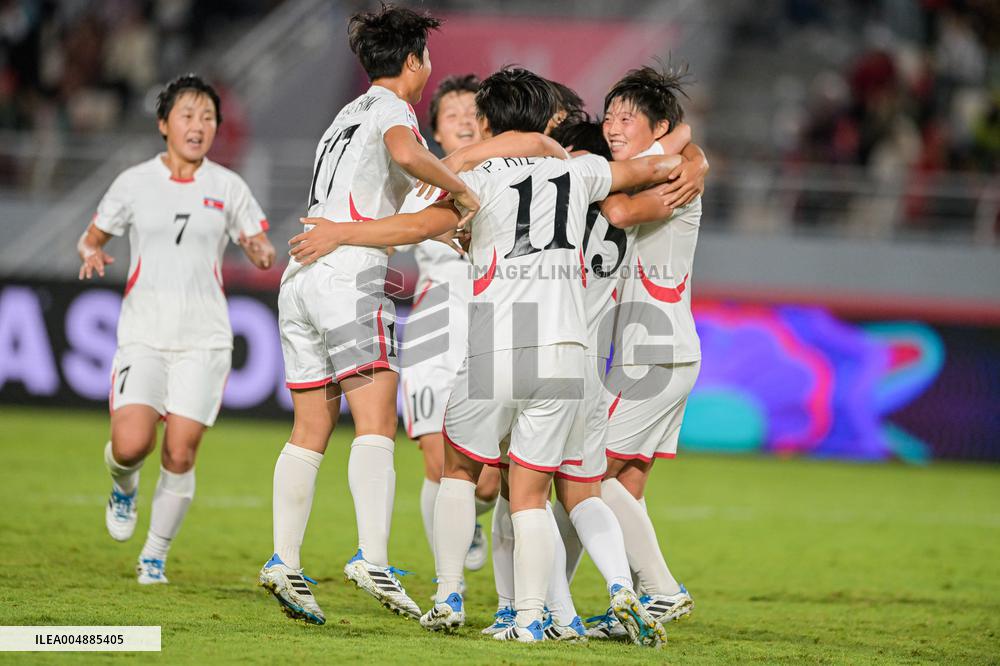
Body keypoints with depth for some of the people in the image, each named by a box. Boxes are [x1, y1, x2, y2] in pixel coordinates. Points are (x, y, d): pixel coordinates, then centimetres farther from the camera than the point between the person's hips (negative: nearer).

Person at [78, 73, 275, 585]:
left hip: (204, 338, 0)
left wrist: (260, 252, -15)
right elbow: (91, 238, 14)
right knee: (131, 444, -18)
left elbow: (264, 254, 9)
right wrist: (92, 255, -9)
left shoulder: (227, 187, 5)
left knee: (180, 455, -6)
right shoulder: (135, 182, 4)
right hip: (144, 333, 0)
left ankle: (155, 556, 11)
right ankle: (124, 486, 19)